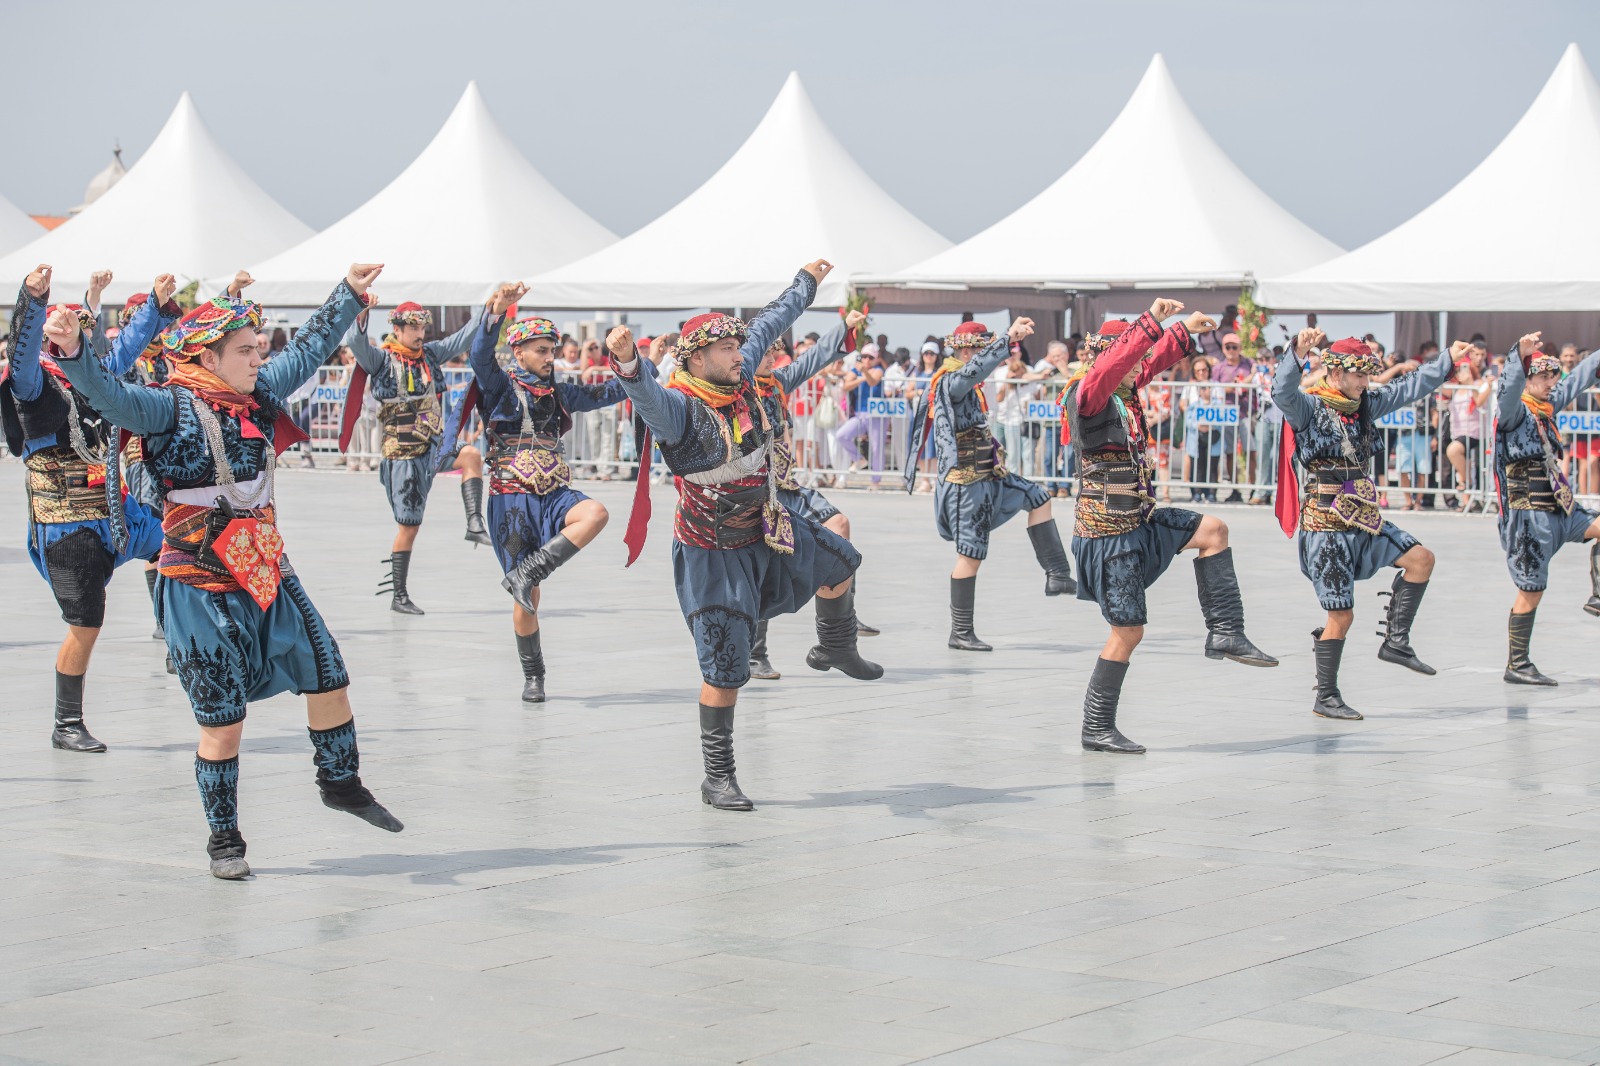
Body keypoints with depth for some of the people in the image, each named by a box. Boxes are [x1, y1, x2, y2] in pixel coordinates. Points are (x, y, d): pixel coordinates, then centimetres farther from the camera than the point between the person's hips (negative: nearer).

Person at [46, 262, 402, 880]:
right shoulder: (174, 409, -15)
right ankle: (223, 839, 15)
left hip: (268, 576, 7)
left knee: (329, 681, 13)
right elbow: (110, 396, -32)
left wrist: (350, 294, 27)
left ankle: (340, 783, 38)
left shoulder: (257, 395, 5)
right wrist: (71, 353, -51)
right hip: (203, 590, -7)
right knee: (223, 723, -2)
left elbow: (308, 349, 21)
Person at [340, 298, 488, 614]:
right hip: (403, 454, -5)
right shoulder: (381, 359, -6)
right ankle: (399, 596, 10)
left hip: (434, 445, 5)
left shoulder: (430, 354, 9)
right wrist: (362, 313, -43)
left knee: (471, 455, -28)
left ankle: (475, 525, -25)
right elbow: (356, 342, -24)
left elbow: (464, 337, 11)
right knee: (408, 526, -1)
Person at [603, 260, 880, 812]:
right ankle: (717, 778, 3)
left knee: (840, 562, 25)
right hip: (713, 552, -8)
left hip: (767, 529, 8)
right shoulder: (680, 406, -27)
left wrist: (806, 282, 27)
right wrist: (626, 361, -72)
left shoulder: (740, 377, -5)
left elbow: (769, 324, 13)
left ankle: (835, 647, 53)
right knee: (725, 669, -8)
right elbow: (646, 395, -50)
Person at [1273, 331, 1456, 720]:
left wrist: (1449, 359, 22)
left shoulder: (1366, 404, 11)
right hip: (1327, 524, -8)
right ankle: (1325, 697, 6)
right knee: (1341, 615, -5)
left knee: (1421, 559, 1)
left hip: (1366, 519, 8)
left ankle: (1395, 642, 10)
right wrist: (1298, 353, -50)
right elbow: (1282, 392, -33)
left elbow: (1410, 388, 21)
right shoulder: (1309, 407, -12)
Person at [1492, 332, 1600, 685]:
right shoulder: (1516, 413, -12)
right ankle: (1517, 666, 6)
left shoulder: (1546, 407, 13)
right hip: (1530, 515, -8)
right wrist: (1521, 355, -51)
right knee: (1531, 593, -3)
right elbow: (1509, 390, -35)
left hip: (1559, 510, 8)